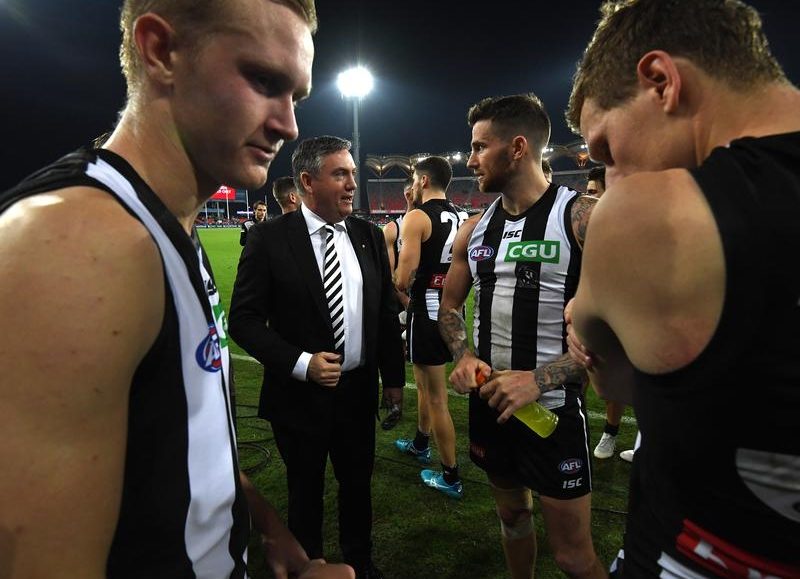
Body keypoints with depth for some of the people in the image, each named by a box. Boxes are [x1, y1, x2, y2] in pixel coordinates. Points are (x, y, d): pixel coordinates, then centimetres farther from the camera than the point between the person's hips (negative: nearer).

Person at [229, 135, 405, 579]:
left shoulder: (369, 236, 0)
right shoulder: (269, 239, -12)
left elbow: (386, 313, 6)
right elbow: (244, 319, -12)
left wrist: (393, 377, 7)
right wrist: (301, 364, -22)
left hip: (359, 390, 4)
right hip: (300, 393, -3)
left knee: (358, 483, 22)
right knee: (306, 491, 18)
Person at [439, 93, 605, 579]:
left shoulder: (584, 218, -14)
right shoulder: (474, 229, 4)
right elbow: (451, 306, 14)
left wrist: (539, 378, -24)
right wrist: (464, 357, -6)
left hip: (553, 408, -5)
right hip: (490, 403, 6)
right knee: (512, 514, 24)